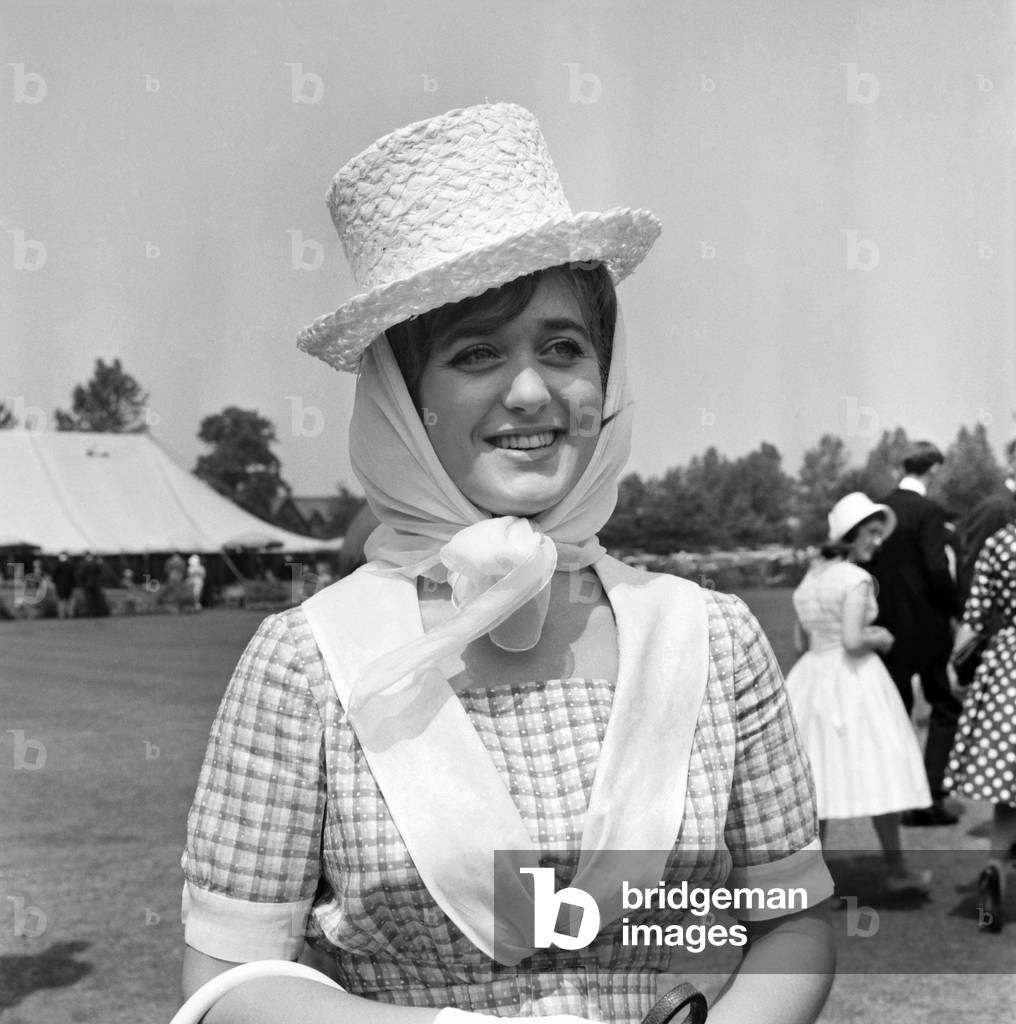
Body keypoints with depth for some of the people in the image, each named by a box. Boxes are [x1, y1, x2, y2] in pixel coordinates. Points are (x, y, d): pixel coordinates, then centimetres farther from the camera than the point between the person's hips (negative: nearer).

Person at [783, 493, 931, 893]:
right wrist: (879, 639, -3)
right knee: (878, 771, 4)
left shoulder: (809, 579, 10)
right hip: (852, 680, -7)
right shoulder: (856, 579, -13)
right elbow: (853, 640, -22)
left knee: (816, 775, 10)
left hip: (811, 678, 7)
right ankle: (896, 870, 13)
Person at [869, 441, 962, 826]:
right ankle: (931, 797, 2)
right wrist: (958, 610, -5)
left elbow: (866, 564, 7)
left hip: (887, 626, 5)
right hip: (925, 625, -5)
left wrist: (880, 612, 14)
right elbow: (937, 570, -19)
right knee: (945, 707, 8)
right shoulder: (929, 512, -13)